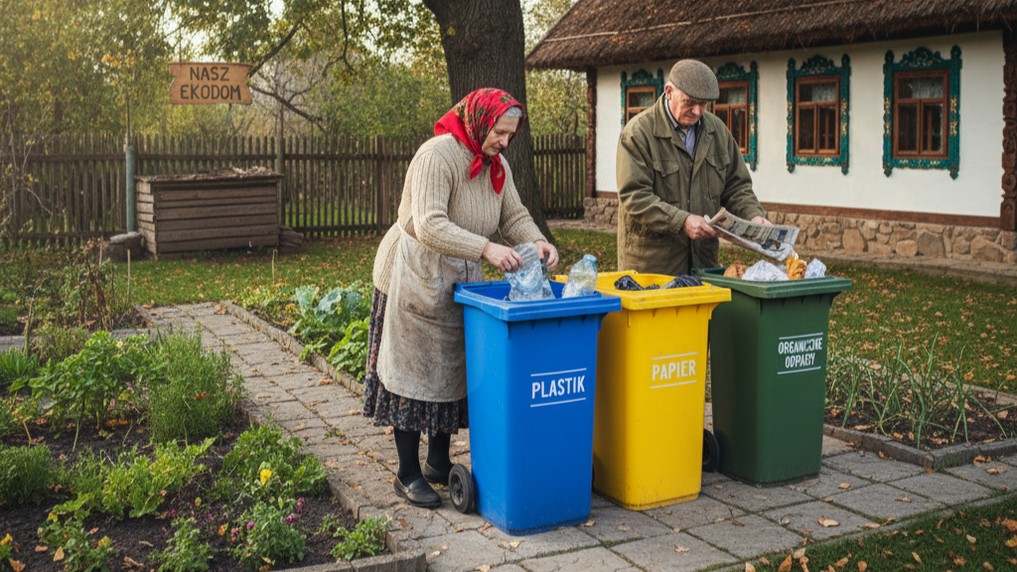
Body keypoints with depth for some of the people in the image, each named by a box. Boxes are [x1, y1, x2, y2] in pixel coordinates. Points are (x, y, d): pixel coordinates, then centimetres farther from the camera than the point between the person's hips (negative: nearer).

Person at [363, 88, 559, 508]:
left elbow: (514, 216, 4)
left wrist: (537, 241, -17)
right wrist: (486, 248, -39)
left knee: (453, 371, 13)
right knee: (412, 374, 0)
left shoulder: (497, 165, 5)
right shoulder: (437, 155, -22)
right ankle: (408, 474, 10)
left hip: (459, 280, 8)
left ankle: (439, 462, 26)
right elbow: (430, 226, -31)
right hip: (416, 277, -8)